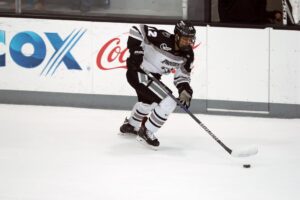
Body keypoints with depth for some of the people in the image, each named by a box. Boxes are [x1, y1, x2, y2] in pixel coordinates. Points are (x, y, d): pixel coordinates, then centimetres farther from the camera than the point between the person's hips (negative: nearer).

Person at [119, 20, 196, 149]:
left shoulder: (187, 55, -7)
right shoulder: (162, 38, -29)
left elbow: (182, 76, 2)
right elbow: (137, 30, -27)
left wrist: (184, 90, -16)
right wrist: (135, 50, -31)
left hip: (152, 75, 9)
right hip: (138, 72, -9)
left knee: (148, 101, 35)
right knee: (168, 103, -17)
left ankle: (130, 125, 63)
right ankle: (146, 132, -2)